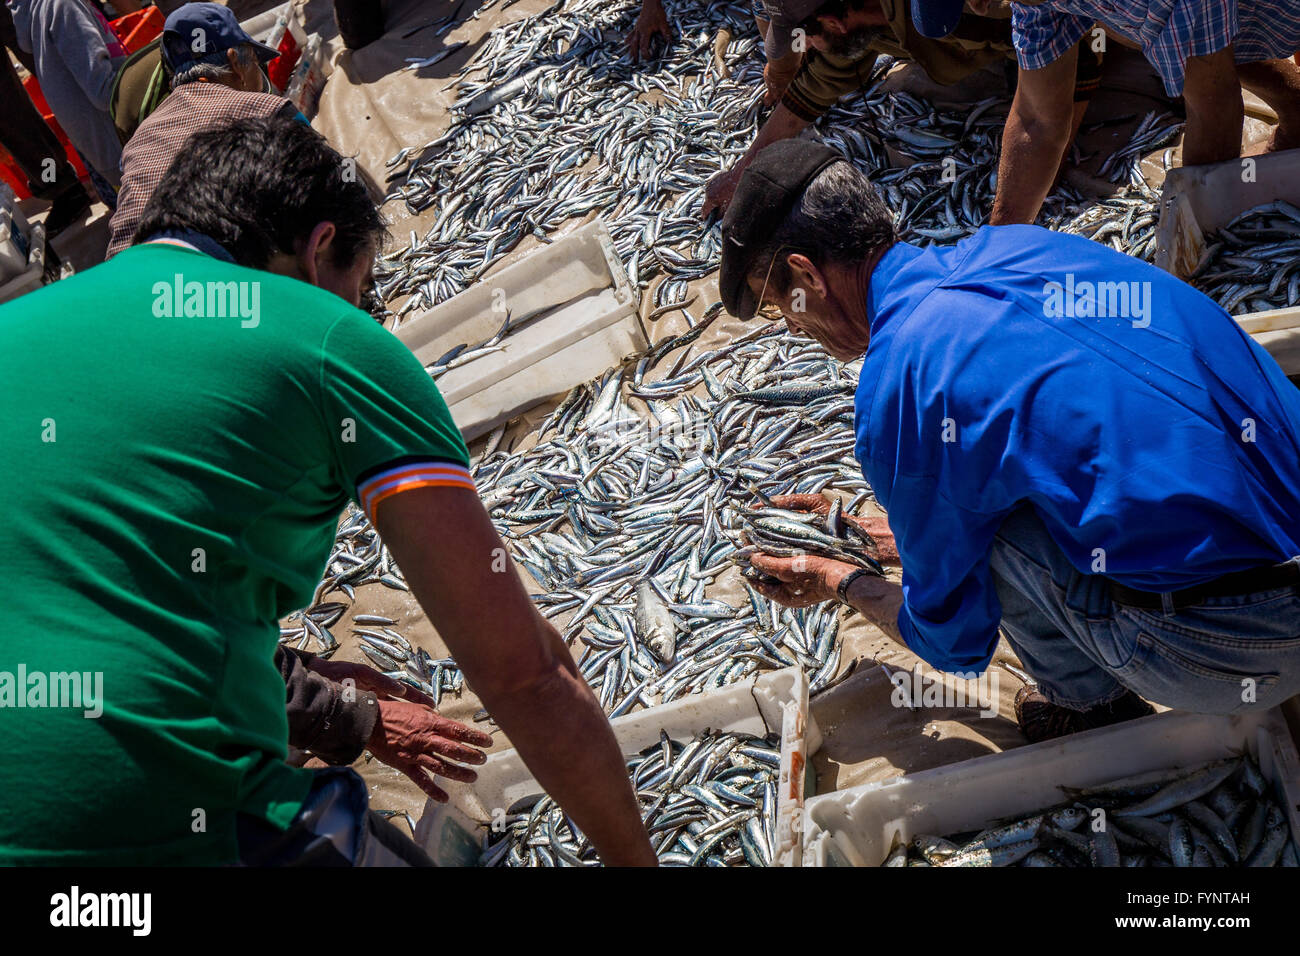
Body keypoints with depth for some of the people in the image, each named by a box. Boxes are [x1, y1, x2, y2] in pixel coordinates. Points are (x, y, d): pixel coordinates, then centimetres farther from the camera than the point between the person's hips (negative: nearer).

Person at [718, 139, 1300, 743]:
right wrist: (916, 535, 32)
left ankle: (1094, 710, 19)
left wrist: (840, 583, 17)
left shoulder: (895, 392, -16)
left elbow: (957, 642, -1)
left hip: (1236, 648, -8)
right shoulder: (1010, 245, 6)